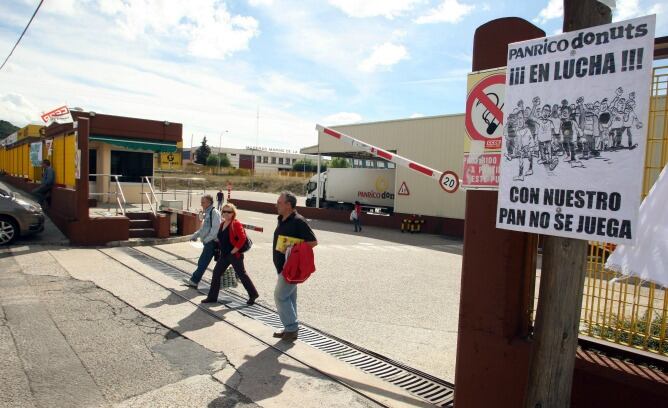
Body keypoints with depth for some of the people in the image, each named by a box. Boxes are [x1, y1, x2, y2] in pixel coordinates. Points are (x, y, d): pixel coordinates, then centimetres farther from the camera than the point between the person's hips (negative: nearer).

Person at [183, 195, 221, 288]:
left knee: (203, 263, -2)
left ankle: (194, 281, 5)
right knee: (201, 262, 13)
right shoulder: (207, 213, 15)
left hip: (212, 242, -9)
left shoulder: (214, 213, -14)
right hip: (208, 242, 9)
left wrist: (207, 239, -25)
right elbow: (203, 228, 25)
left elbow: (216, 229, -23)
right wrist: (195, 236, 17)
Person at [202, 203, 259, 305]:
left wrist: (234, 250, -19)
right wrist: (222, 248, 13)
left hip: (234, 255, -8)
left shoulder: (236, 224, -15)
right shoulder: (222, 224, 10)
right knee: (216, 273, 8)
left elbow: (242, 238, -23)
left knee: (241, 274, 2)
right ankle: (212, 297, 19)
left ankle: (253, 295, 17)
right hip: (224, 254, 8)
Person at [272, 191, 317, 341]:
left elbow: (313, 242, -17)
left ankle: (292, 329, 4)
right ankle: (291, 329, 25)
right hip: (282, 266, 9)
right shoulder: (282, 220, 11)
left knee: (280, 296, -6)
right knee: (289, 297, 14)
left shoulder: (298, 221, -17)